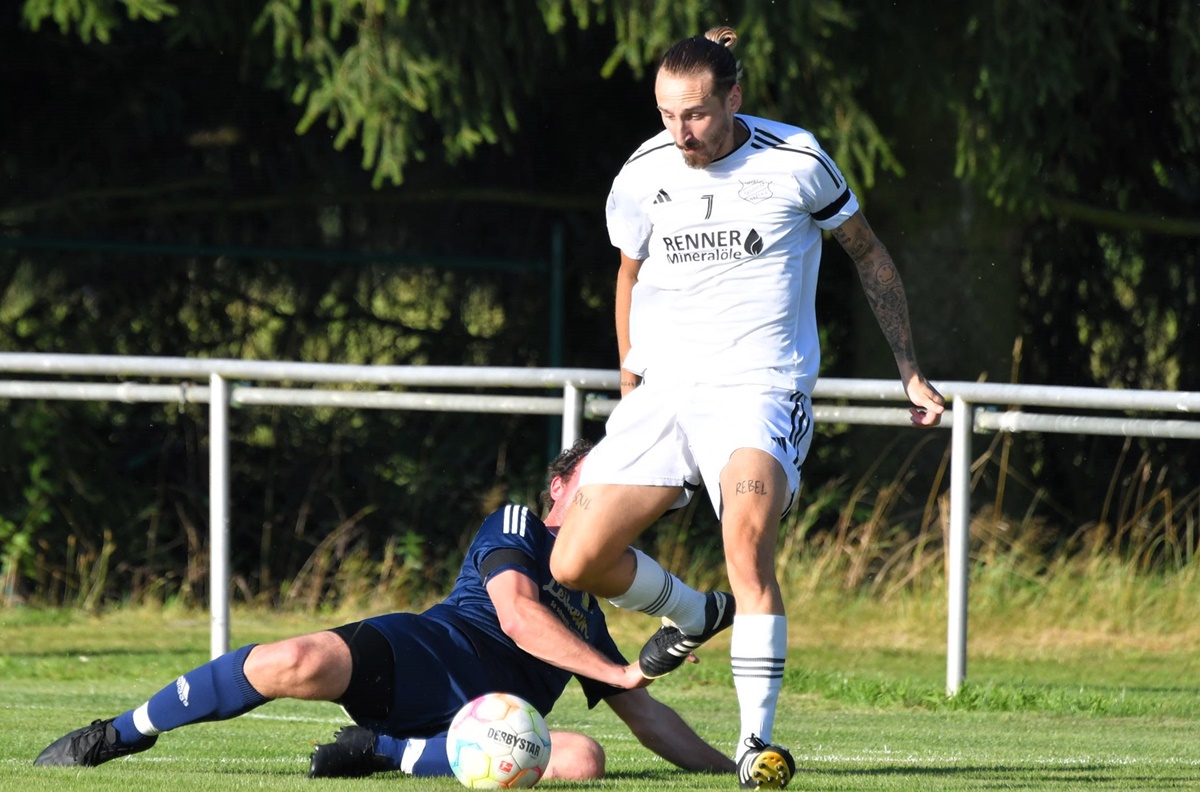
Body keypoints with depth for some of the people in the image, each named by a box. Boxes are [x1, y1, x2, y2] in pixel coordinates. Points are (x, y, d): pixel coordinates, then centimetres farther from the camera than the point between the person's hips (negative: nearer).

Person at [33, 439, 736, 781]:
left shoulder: (588, 618, 32)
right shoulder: (515, 528, 16)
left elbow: (649, 718, 35)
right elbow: (517, 613, -3)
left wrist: (728, 769, 25)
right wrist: (617, 672, -6)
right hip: (425, 652, -4)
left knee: (585, 759, -31)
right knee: (300, 662, -35)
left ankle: (383, 752, -21)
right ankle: (118, 735, -16)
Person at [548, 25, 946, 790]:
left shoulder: (796, 162, -7)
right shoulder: (643, 177, 2)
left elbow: (868, 253, 9)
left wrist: (911, 372, 10)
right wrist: (630, 393, 23)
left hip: (760, 390, -4)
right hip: (663, 392, 4)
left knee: (748, 534, -32)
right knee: (576, 561, -7)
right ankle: (692, 615, 26)